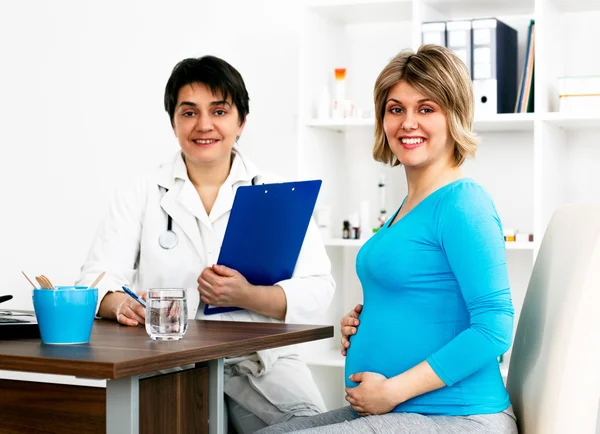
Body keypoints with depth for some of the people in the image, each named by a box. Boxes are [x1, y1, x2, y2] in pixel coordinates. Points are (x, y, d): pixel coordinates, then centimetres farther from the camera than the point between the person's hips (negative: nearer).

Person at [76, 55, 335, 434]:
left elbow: (318, 288, -1)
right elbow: (97, 278, 3)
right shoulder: (140, 195, 12)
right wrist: (121, 305, -21)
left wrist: (248, 296, -19)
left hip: (258, 357, 0)